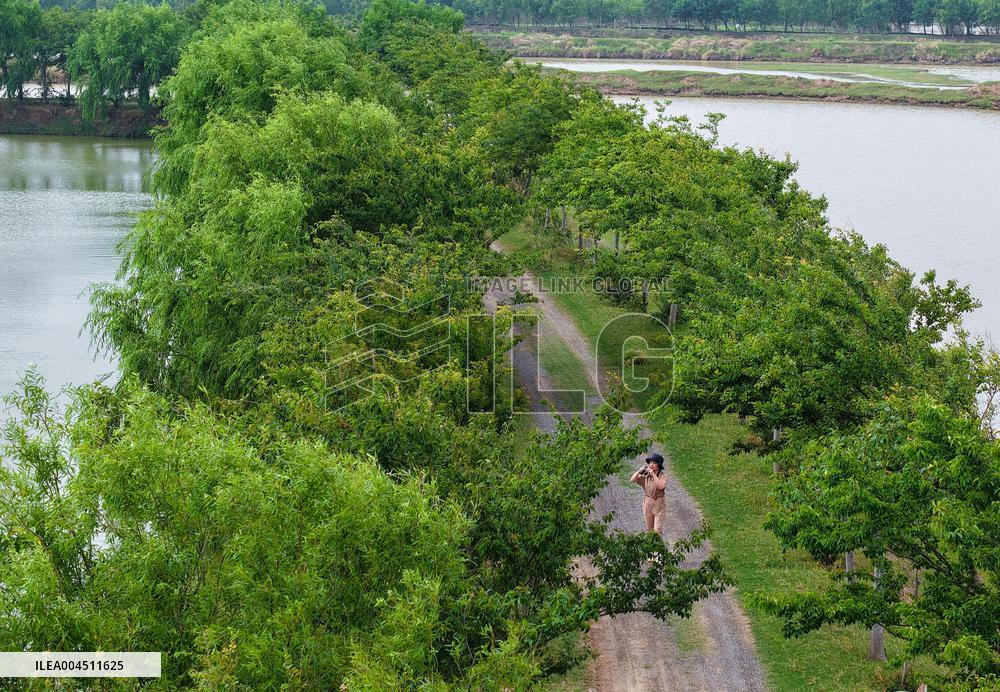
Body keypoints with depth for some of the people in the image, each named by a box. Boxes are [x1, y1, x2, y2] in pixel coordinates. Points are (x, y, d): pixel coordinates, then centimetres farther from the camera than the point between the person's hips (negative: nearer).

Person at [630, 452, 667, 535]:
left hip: (659, 504, -4)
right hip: (647, 503, 4)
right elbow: (632, 480, -6)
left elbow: (661, 486, -27)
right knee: (649, 529, 13)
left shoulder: (663, 475, -10)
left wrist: (652, 473, -29)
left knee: (657, 530, -10)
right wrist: (640, 471, -21)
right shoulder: (645, 475, 0)